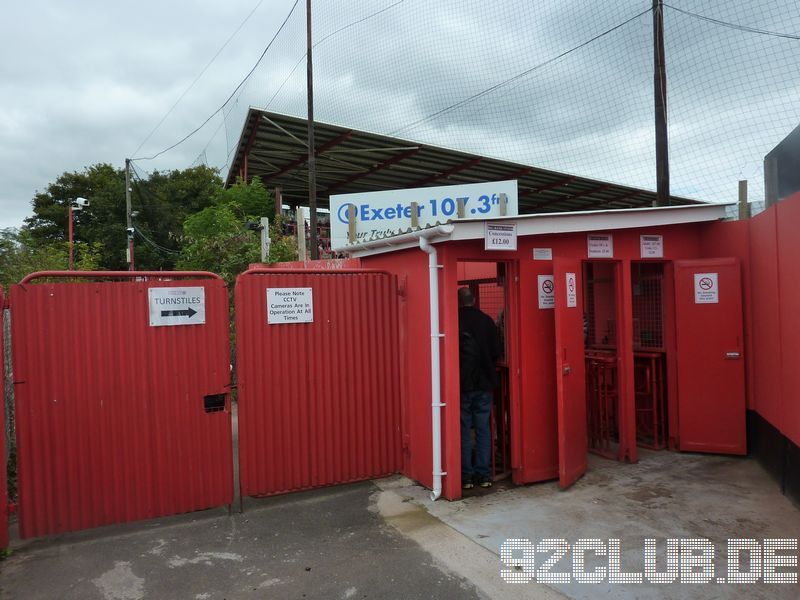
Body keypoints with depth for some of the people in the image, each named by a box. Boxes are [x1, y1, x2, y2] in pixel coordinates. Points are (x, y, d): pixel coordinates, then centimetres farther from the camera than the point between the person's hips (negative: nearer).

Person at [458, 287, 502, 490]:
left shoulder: (455, 320, -10)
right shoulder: (487, 320, 0)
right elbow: (497, 351, 2)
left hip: (462, 383, -2)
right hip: (484, 383, 3)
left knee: (464, 431, 6)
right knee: (483, 430, 10)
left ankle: (466, 476, 9)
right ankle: (484, 475, 14)